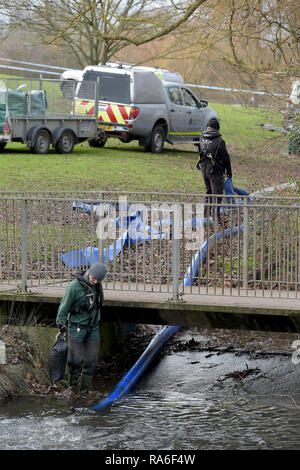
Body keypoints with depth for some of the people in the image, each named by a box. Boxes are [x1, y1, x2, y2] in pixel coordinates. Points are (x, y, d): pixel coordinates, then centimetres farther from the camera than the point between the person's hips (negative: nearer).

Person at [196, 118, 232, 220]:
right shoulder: (219, 141, -17)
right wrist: (229, 171, 0)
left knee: (208, 192, 20)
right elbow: (225, 157, -11)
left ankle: (207, 214, 25)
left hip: (204, 169, 6)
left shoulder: (202, 139, 1)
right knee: (217, 194, 1)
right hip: (215, 171, -6)